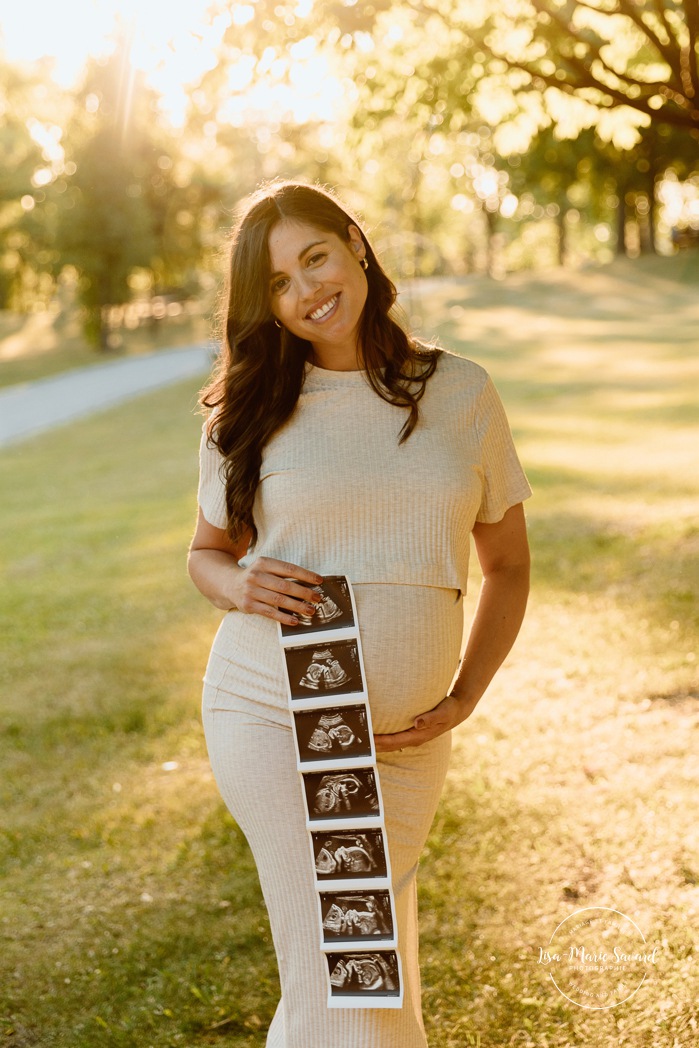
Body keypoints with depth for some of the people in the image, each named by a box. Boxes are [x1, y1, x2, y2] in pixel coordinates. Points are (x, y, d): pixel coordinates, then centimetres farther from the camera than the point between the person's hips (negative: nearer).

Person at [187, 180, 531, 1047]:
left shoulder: (461, 393, 3)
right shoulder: (250, 411, 0)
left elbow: (507, 564, 9)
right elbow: (206, 552, 12)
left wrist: (461, 700, -1)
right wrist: (241, 589, -12)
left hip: (405, 735, 2)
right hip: (271, 712, -2)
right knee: (336, 972, -7)